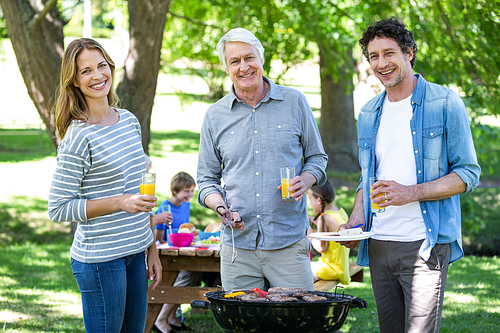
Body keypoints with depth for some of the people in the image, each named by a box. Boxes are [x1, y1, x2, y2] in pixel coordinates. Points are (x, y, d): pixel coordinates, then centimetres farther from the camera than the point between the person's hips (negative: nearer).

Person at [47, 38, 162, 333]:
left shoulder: (130, 121, 8)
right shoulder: (78, 137, -14)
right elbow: (58, 209, -14)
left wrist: (152, 249, 16)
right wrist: (119, 202, -22)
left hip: (136, 253, 7)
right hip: (100, 259, -7)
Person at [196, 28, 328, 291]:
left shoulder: (294, 102, 5)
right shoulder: (214, 116, 8)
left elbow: (317, 157, 13)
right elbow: (206, 179, 13)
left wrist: (305, 181, -9)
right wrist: (221, 207, -8)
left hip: (289, 243, -1)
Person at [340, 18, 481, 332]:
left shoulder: (444, 103, -2)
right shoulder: (369, 114, 15)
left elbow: (468, 174, -5)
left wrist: (411, 193, -17)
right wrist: (356, 220, 5)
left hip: (424, 245, -5)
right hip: (378, 245, 6)